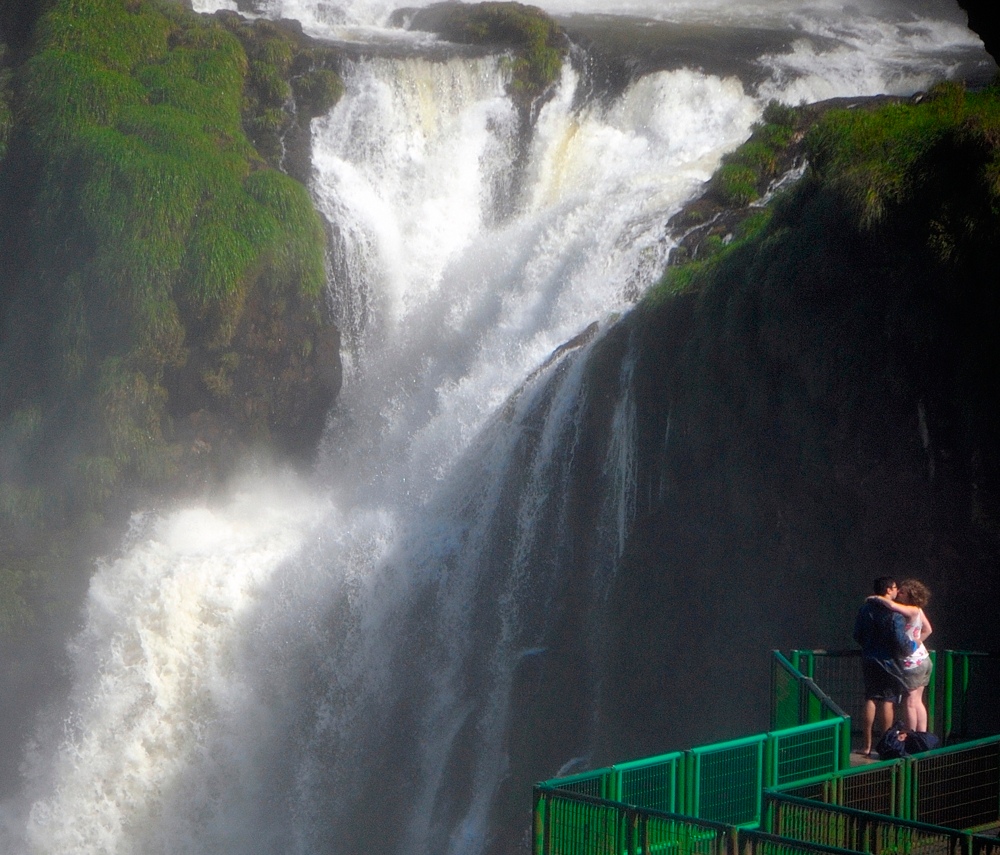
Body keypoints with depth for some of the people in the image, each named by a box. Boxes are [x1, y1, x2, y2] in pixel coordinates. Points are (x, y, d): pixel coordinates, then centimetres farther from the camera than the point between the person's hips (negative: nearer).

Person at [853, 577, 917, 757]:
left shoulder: (865, 609, 2)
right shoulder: (894, 614, -17)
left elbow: (857, 635, 8)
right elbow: (901, 642, -21)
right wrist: (913, 646, -1)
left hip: (869, 661, 5)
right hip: (888, 662, -5)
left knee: (870, 701, 11)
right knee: (887, 702, 3)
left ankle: (867, 745, 12)